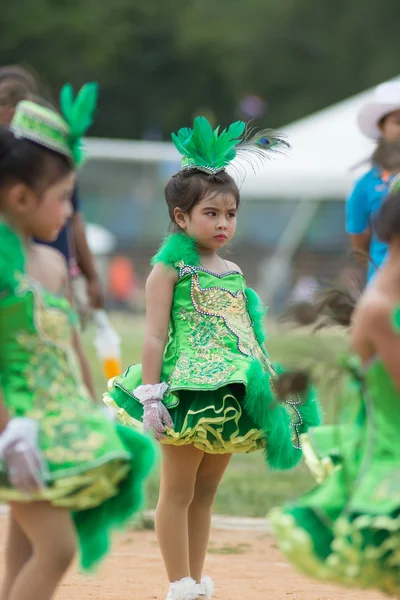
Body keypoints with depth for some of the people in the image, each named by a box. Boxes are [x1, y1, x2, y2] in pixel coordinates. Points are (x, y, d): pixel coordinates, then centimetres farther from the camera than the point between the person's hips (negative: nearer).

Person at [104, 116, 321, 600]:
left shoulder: (234, 273, 14)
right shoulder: (169, 269, -5)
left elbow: (250, 335, 19)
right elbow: (155, 336, -10)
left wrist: (263, 385, 15)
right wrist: (150, 395, -16)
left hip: (234, 393, 6)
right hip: (189, 391, -6)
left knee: (205, 492, 13)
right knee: (177, 492, 1)